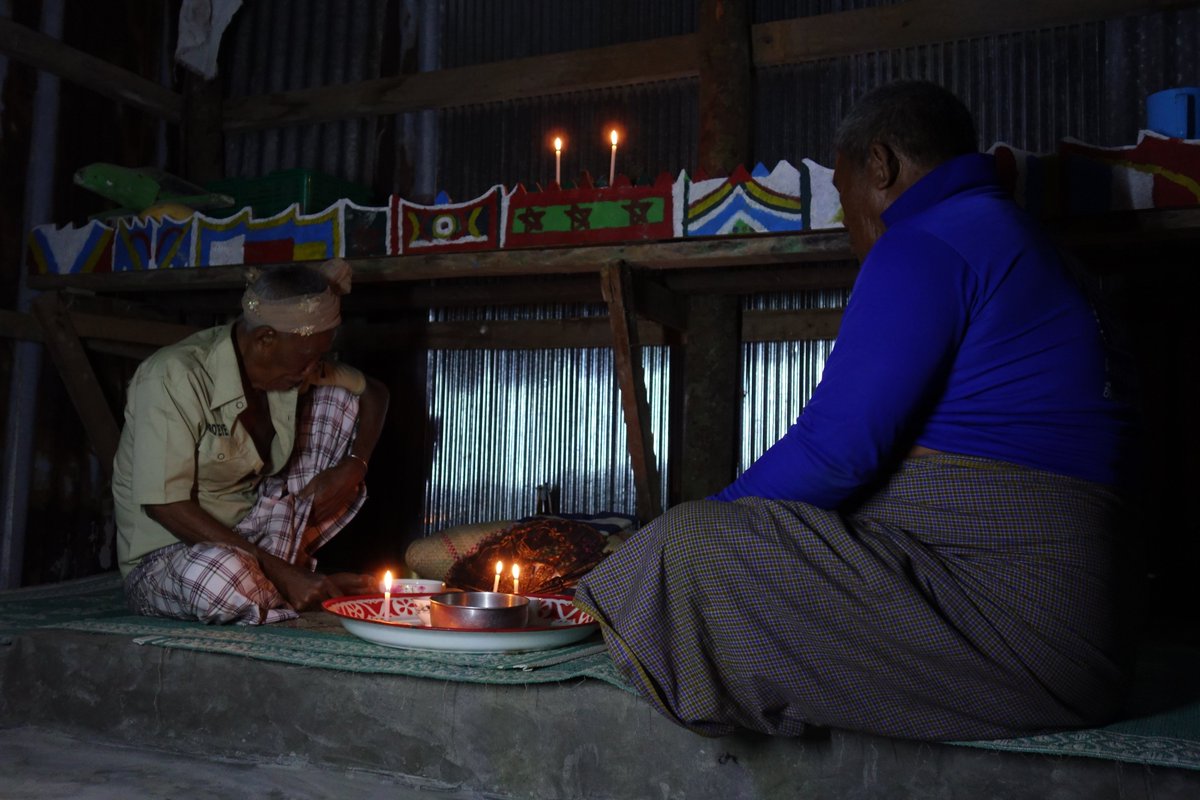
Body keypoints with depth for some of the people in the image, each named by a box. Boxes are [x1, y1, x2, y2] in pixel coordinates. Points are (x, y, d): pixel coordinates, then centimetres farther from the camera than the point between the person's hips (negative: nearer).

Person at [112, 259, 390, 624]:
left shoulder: (291, 363, -5)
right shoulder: (174, 377, -24)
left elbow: (374, 391, 8)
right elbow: (164, 505, -25)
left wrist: (353, 467, -12)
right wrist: (276, 570, -28)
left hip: (254, 532, 6)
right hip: (166, 557, -6)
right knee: (222, 579, -43)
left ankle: (287, 561, -6)